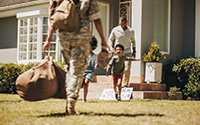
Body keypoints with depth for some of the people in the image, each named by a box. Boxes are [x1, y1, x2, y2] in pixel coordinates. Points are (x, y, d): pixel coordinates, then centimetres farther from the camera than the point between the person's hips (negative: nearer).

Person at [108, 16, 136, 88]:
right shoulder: (115, 30, -2)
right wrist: (111, 48, -10)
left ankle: (125, 84, -8)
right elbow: (110, 40, 7)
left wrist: (134, 51, 13)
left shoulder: (131, 31, 5)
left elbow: (133, 41, 19)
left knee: (127, 69, -13)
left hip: (127, 52, 1)